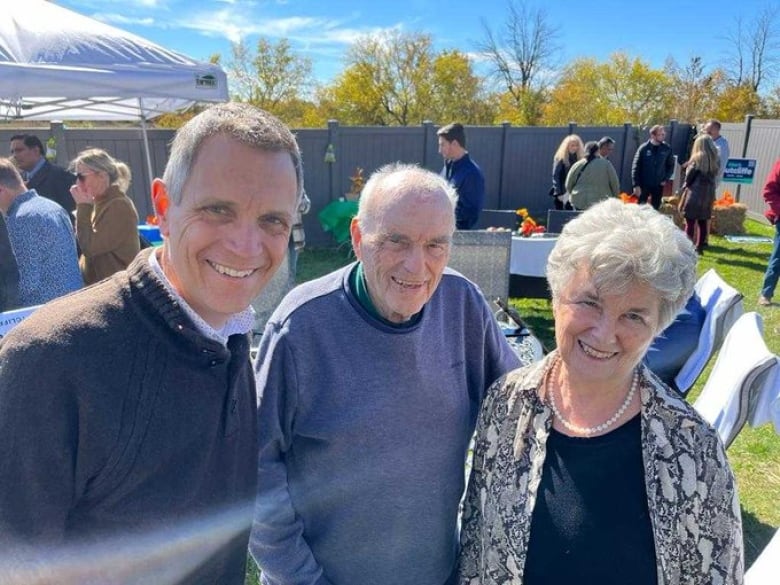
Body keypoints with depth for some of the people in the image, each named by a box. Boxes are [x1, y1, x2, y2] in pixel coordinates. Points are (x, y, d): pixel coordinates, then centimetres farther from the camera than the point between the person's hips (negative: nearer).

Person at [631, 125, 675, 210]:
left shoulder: (667, 149, -3)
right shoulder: (644, 148, -10)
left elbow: (671, 165, 10)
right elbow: (635, 168, -8)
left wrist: (666, 179, -1)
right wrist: (636, 185, -12)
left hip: (658, 185, 2)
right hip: (644, 184, -2)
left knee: (655, 209, 10)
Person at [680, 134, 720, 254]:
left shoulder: (697, 159, -10)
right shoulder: (715, 160, 8)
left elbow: (688, 177, -6)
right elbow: (714, 176, 9)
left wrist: (687, 184, 11)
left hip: (695, 194, -6)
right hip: (708, 194, 6)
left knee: (690, 223, -2)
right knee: (703, 223, 12)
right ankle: (699, 247, 16)